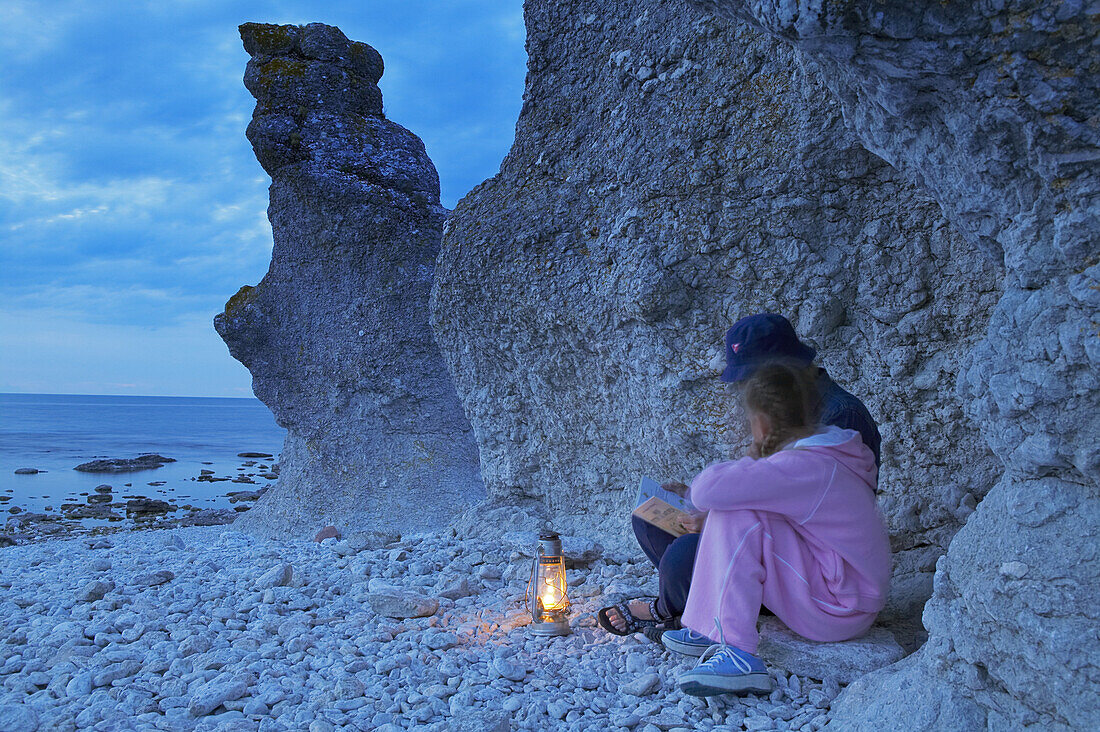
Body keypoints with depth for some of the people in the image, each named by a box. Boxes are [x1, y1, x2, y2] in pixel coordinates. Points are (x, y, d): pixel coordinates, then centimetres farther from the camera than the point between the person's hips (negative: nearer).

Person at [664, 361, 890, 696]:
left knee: (736, 515, -21)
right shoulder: (828, 450, 7)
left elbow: (705, 492, -30)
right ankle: (710, 631, 13)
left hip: (838, 609, -10)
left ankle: (737, 654, -27)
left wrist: (750, 459, -11)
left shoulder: (802, 466, -24)